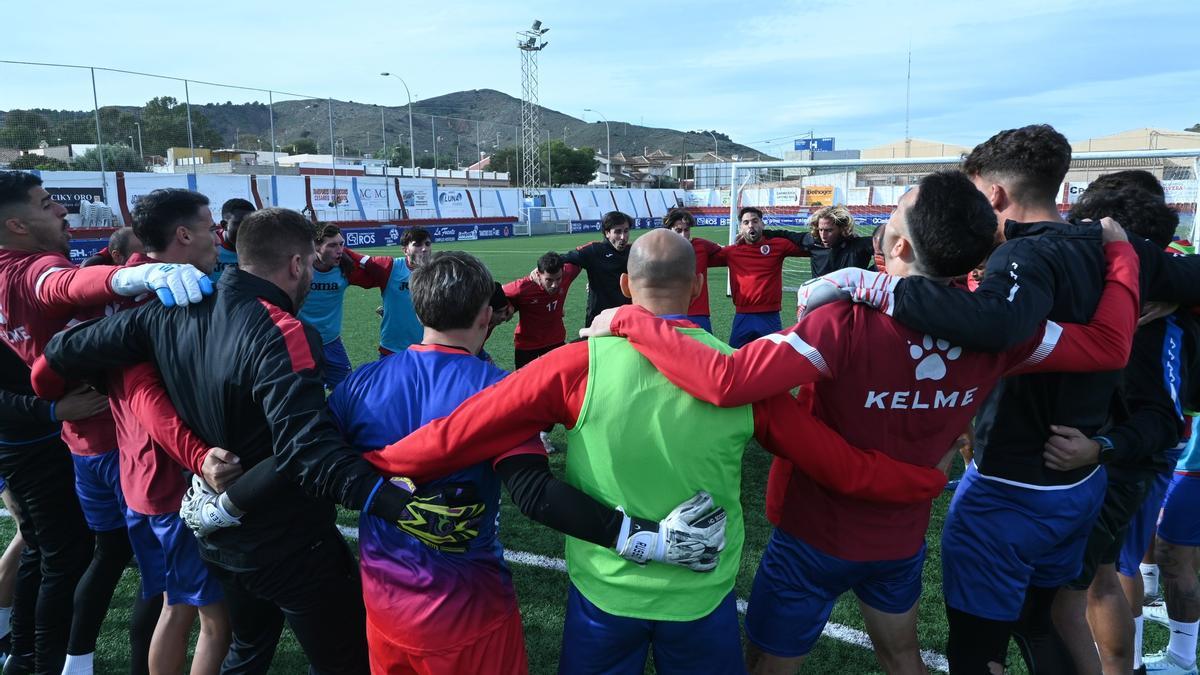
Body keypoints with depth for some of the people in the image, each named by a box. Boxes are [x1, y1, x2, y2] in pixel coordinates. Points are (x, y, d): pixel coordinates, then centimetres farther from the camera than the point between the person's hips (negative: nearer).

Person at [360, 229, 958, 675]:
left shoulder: (580, 364, -17)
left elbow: (461, 433, -14)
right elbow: (843, 468, -4)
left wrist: (377, 463, 0)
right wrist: (930, 478, 12)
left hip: (602, 591, 0)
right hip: (702, 597, 1)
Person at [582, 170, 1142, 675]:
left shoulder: (847, 327, -33)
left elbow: (724, 382, -43)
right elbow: (1111, 344, -4)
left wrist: (629, 320, -32)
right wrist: (1119, 249, 10)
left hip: (815, 539, -4)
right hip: (902, 541, 5)